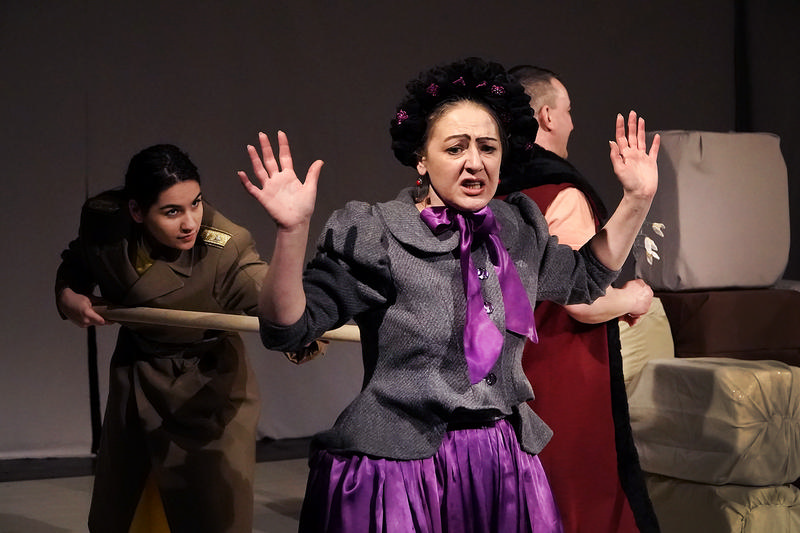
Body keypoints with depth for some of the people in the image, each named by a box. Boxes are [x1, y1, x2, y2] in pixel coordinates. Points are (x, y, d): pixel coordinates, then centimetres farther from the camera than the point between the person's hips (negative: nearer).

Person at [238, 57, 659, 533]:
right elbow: (287, 328, -15)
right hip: (397, 474, -5)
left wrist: (638, 199, 17)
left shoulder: (518, 230, 8)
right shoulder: (377, 236, -10)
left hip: (505, 467, 5)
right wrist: (292, 231, -30)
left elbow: (585, 279, 27)